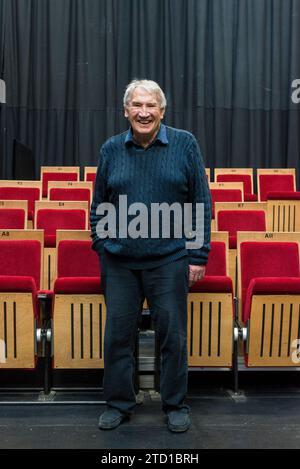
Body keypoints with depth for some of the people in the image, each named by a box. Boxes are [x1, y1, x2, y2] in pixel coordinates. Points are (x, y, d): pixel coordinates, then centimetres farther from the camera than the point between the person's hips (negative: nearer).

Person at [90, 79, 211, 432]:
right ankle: (118, 404, 28)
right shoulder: (111, 149, 5)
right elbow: (99, 205, 12)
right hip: (119, 261, 2)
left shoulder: (185, 144, 0)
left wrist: (199, 255, -4)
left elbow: (202, 202, 0)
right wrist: (101, 246, 6)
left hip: (169, 259, -2)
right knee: (117, 334, 9)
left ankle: (175, 406, 26)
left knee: (173, 335, 6)